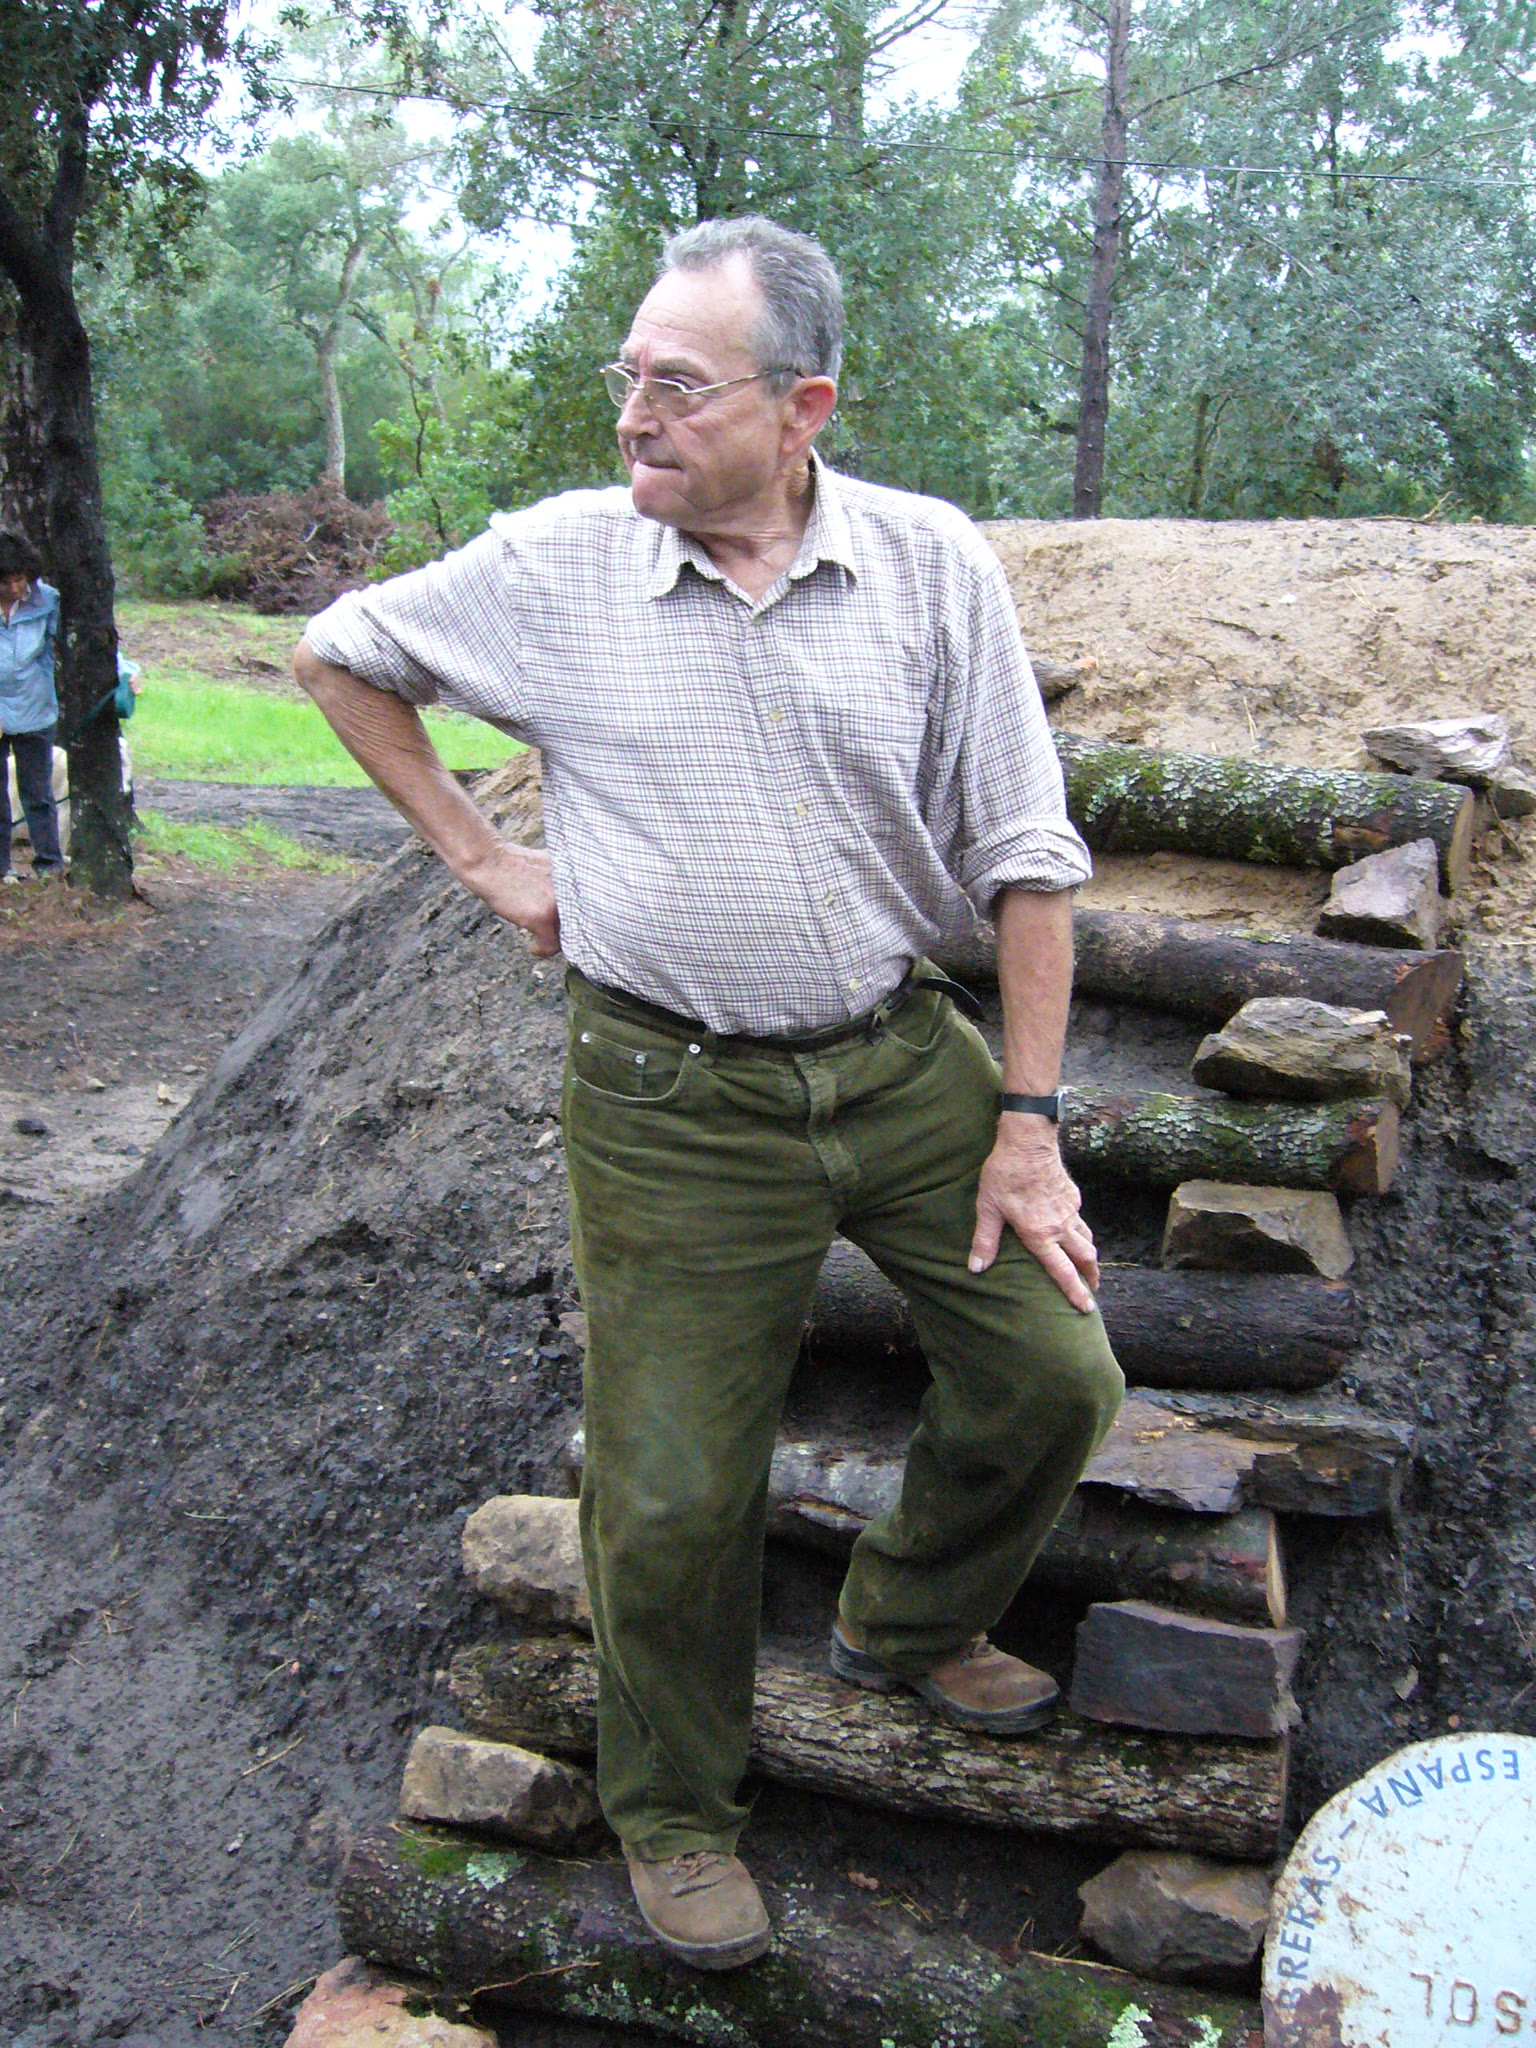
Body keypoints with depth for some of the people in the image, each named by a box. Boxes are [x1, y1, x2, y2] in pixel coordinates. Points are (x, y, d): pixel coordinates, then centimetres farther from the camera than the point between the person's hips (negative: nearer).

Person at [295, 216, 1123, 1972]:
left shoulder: (933, 564, -5)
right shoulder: (551, 566, -6)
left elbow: (1025, 858, -1)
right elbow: (336, 653, 12)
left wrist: (1028, 1121, -4)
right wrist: (475, 855, 4)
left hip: (905, 1057, 3)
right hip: (671, 1100, -2)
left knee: (1056, 1376, 8)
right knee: (672, 1492, 4)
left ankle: (905, 1627, 38)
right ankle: (670, 1809, 33)